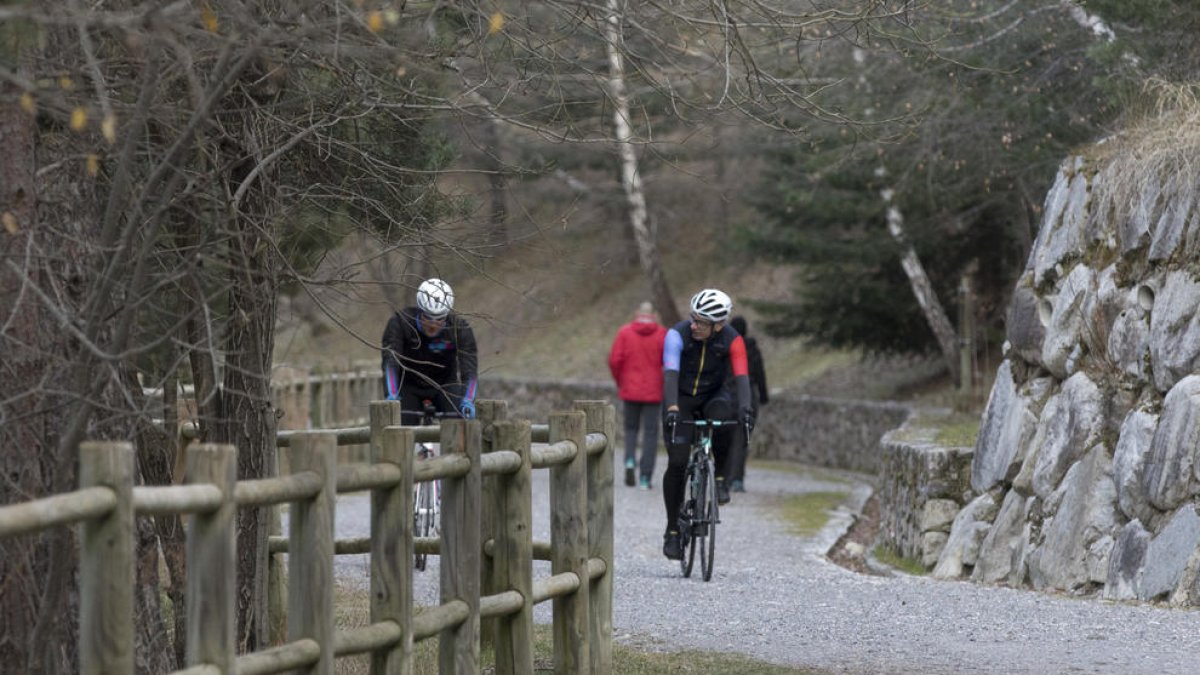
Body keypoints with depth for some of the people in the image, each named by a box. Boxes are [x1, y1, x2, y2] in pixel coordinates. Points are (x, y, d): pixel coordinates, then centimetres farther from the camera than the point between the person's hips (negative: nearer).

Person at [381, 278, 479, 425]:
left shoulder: (460, 328, -22)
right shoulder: (399, 322, -25)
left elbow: (469, 368, -28)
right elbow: (390, 362, -33)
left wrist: (468, 401, -45)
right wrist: (391, 396, -47)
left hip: (444, 385, 0)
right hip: (409, 386, 0)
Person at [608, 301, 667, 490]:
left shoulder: (625, 332, -2)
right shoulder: (661, 333, -4)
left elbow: (614, 360, -6)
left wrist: (619, 381, 10)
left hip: (630, 389, 1)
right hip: (653, 390, -1)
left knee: (631, 427, 18)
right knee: (650, 432, 4)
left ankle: (630, 459, -8)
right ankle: (645, 477, 0)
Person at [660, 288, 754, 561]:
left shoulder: (732, 341, -19)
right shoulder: (677, 334, -24)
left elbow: (741, 377, -30)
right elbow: (670, 373, -35)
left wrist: (744, 408, -49)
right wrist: (672, 409, -51)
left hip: (713, 396, 1)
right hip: (681, 399, -1)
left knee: (722, 415, -37)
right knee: (677, 463, -12)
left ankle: (721, 479, -17)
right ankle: (673, 530, 1)